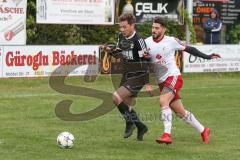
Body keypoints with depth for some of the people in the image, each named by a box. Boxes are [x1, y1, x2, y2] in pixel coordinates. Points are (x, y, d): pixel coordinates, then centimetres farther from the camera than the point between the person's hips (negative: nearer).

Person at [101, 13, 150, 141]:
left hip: (138, 76, -9)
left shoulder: (138, 40, -19)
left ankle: (130, 122, -3)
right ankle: (140, 127, 32)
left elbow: (146, 60, -18)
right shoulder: (121, 36, 5)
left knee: (116, 97, -21)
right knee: (125, 106, 13)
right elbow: (118, 51, 19)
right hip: (126, 75, 9)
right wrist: (110, 50, 1)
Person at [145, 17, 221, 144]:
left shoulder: (171, 41, -7)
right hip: (161, 81, 5)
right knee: (180, 112, 8)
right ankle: (203, 130, 26)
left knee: (163, 101, -29)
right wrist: (147, 84, 1)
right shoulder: (146, 43, 2)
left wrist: (207, 57, 5)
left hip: (173, 77, -4)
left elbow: (188, 49, 6)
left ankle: (167, 135, -32)